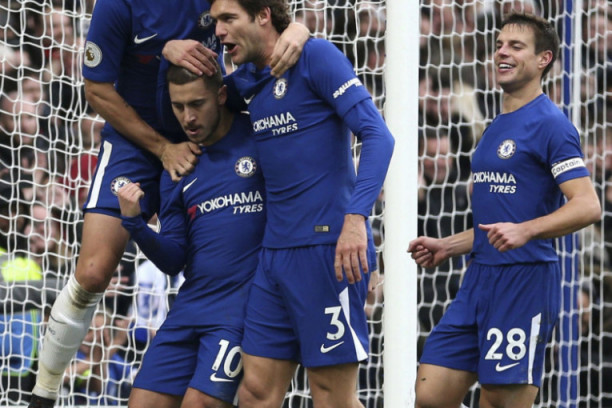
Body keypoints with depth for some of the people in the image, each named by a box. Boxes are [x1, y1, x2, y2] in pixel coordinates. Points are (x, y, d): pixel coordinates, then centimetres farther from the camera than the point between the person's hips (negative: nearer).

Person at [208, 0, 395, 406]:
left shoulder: (316, 56, -7)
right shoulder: (245, 80, 14)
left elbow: (377, 135, -15)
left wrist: (356, 218, -26)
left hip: (327, 248, -8)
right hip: (275, 251, 8)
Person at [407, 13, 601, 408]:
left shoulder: (550, 124, -8)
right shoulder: (498, 127, 20)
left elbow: (588, 206, -18)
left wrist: (525, 230, -31)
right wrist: (446, 247, 19)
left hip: (525, 282, -9)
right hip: (480, 279, 9)